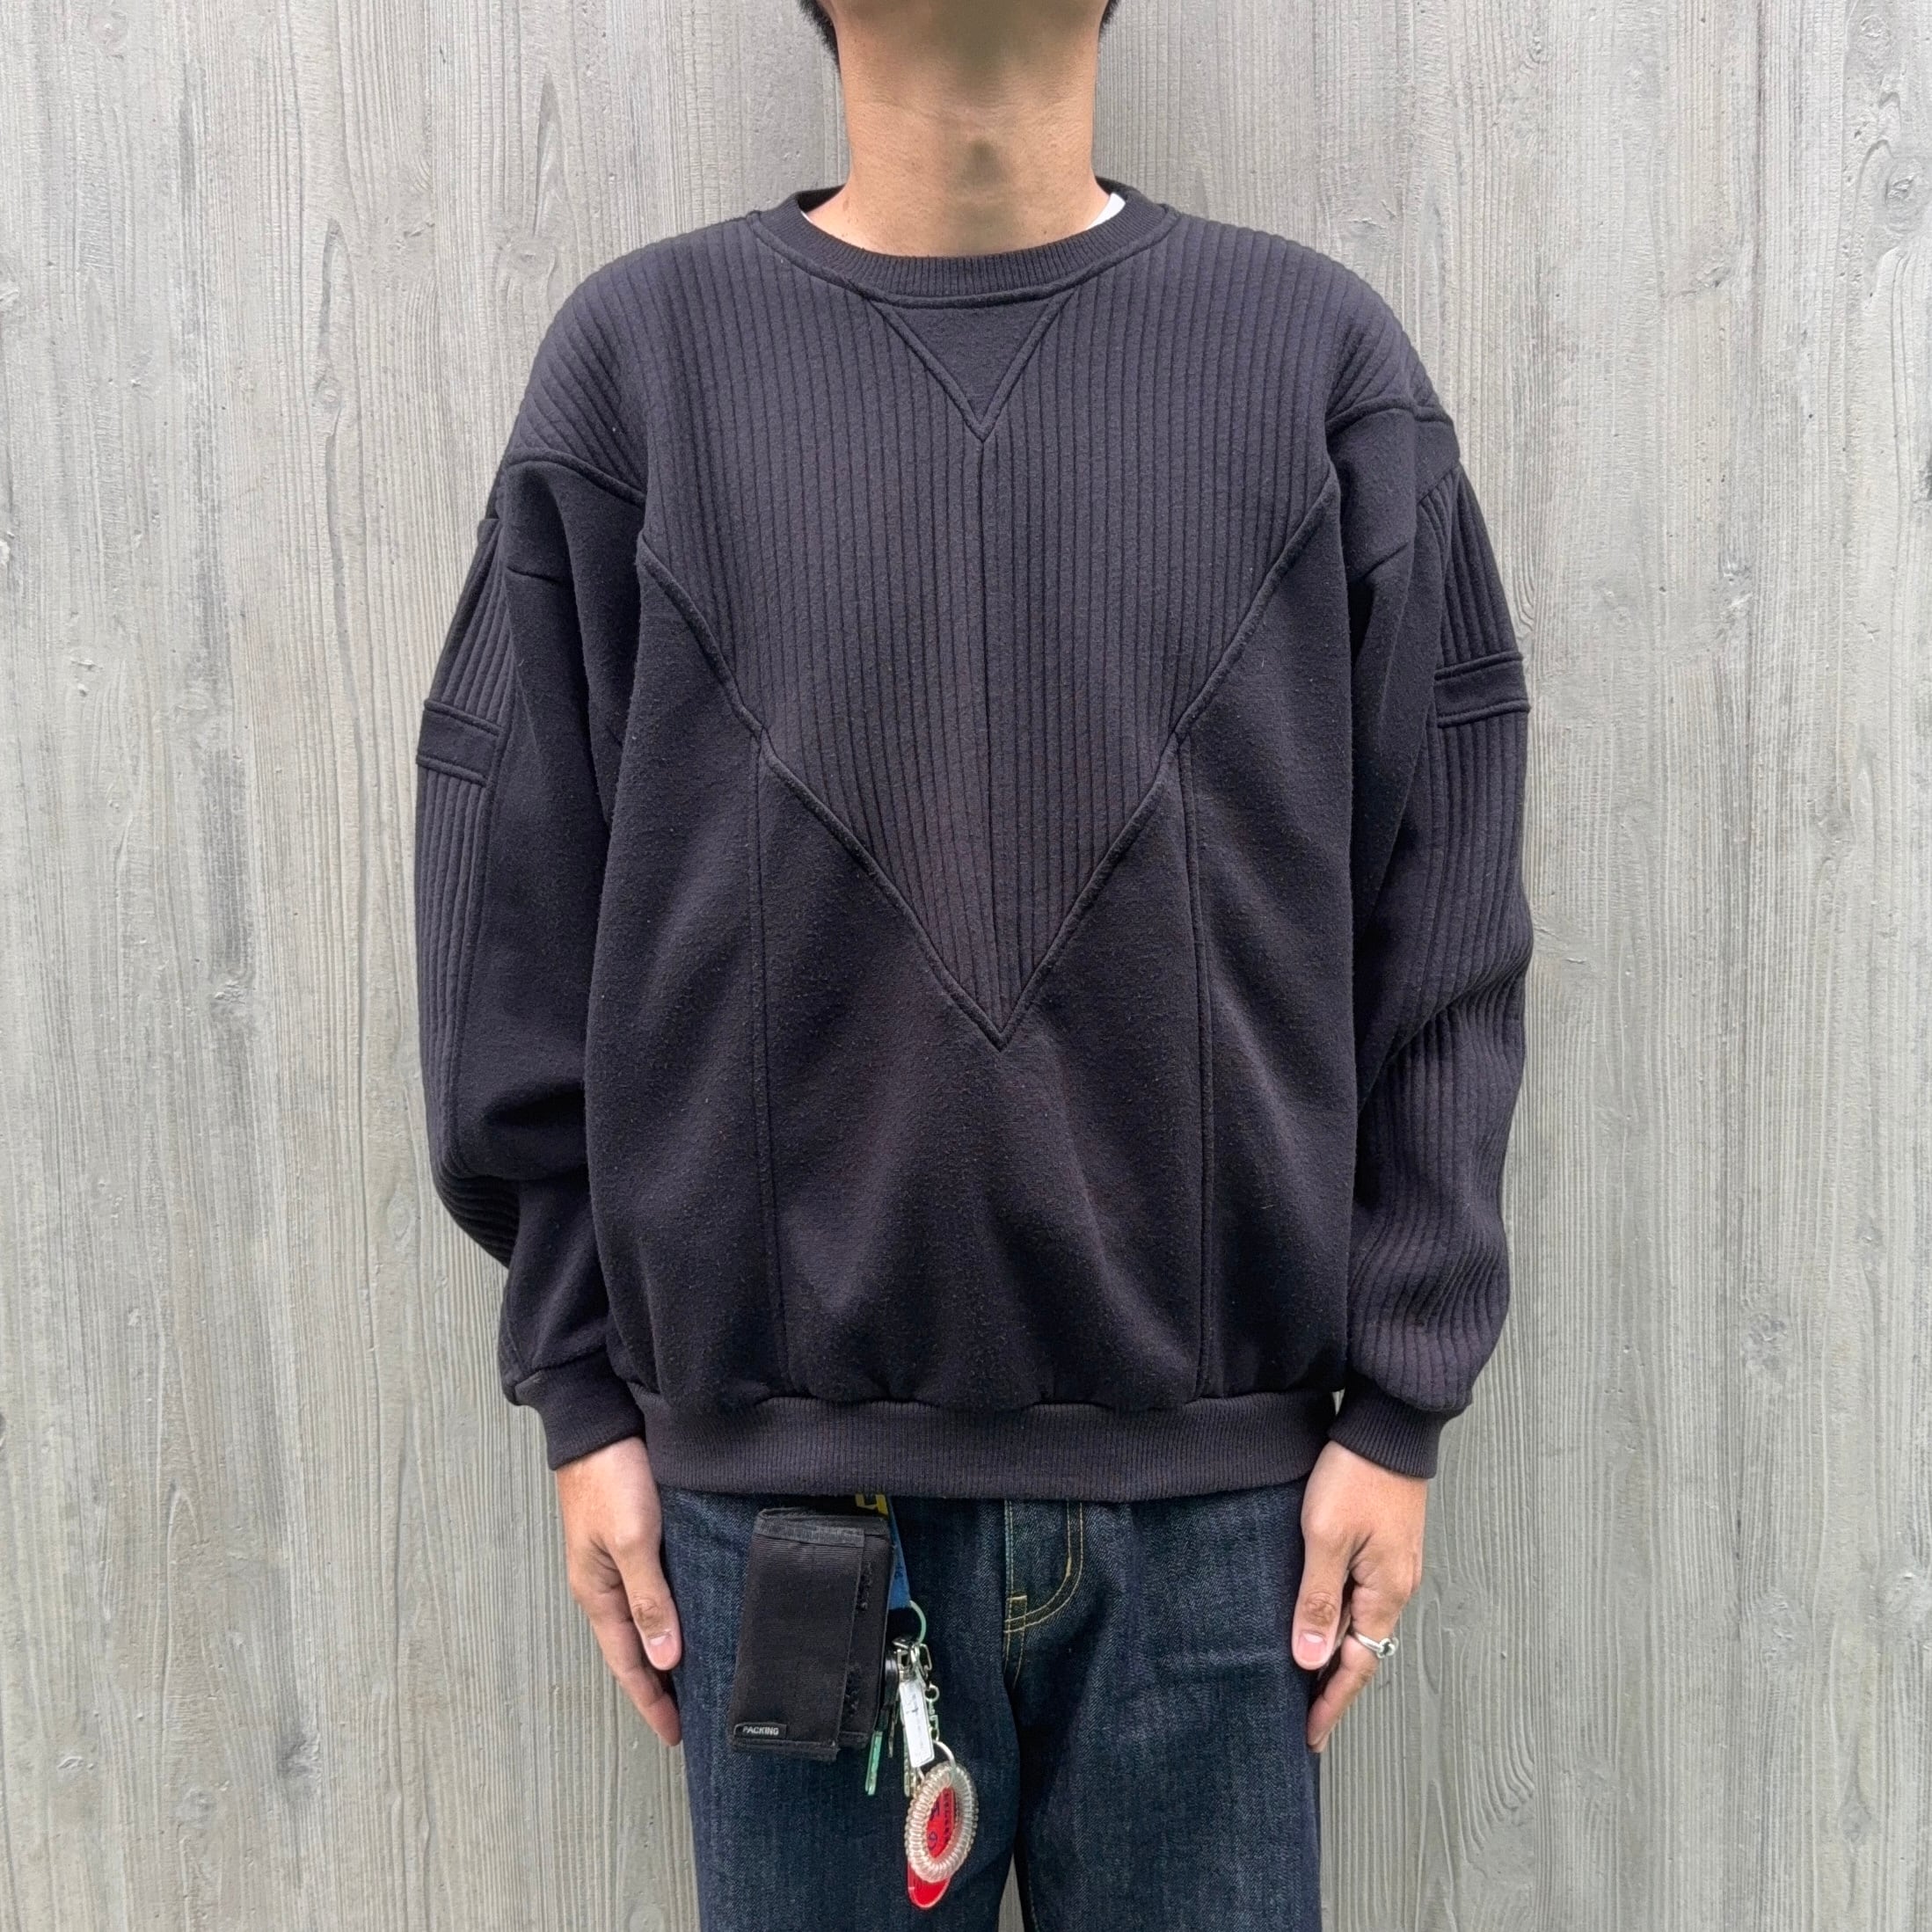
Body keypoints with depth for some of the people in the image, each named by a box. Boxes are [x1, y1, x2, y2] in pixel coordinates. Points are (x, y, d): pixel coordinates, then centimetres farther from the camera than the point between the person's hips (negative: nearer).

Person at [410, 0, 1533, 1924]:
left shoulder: (1322, 354, 2)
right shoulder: (641, 352, 1)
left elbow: (1440, 936, 1)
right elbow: (519, 915, 2)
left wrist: (1399, 1402, -1)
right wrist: (582, 1393, 1)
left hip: (1221, 1478, 1)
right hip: (779, 1471, 0)